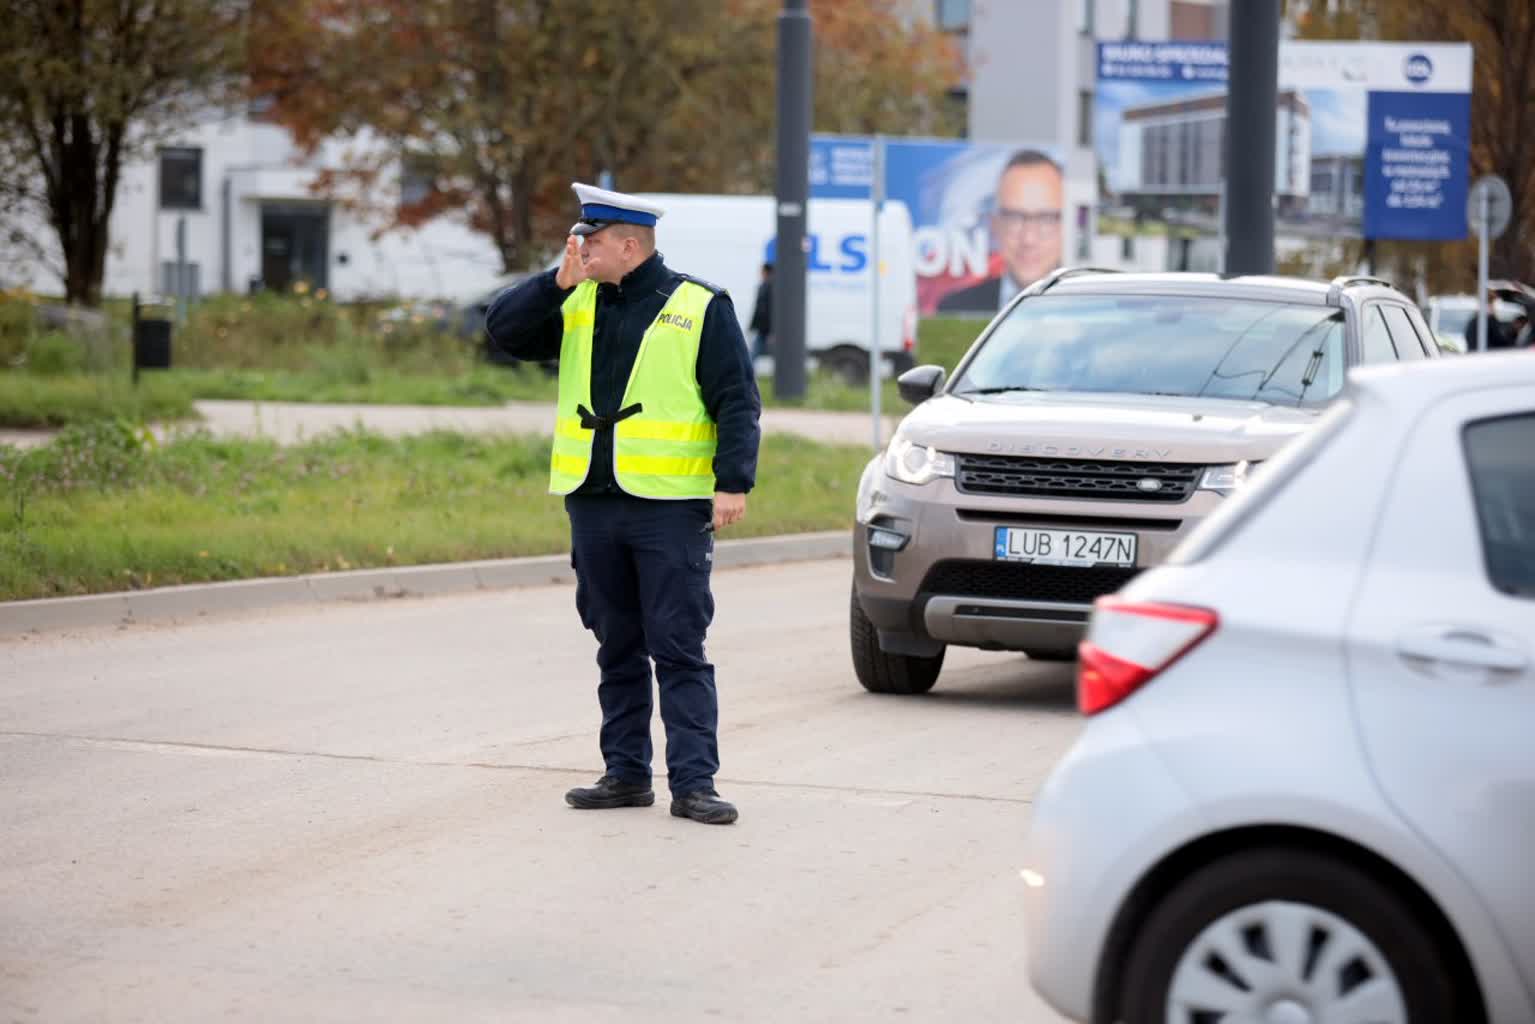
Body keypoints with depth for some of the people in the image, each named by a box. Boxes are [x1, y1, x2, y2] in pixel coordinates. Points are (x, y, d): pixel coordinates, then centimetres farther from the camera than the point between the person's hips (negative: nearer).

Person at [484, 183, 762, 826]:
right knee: (617, 648, 11)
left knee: (679, 649, -6)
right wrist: (559, 282, -7)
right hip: (594, 506, 5)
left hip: (671, 508, -5)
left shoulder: (699, 309, -3)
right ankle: (626, 773, 18)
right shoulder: (576, 305, 11)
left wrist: (733, 483, -14)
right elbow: (503, 329, 4)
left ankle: (693, 780, -6)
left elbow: (737, 403, -5)